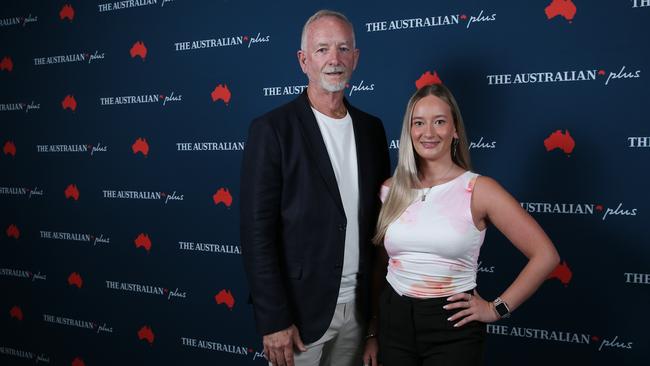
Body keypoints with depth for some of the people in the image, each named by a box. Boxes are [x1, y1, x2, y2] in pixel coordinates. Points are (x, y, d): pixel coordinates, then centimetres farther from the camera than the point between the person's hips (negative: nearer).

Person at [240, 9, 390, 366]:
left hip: (359, 308, 5)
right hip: (300, 309, -5)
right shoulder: (272, 129, -10)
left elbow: (379, 215, 10)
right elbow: (257, 231, -13)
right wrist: (273, 320, -16)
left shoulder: (371, 129, 6)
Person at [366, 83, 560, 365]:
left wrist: (497, 308, -7)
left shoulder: (479, 189, -8)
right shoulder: (391, 190, 3)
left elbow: (545, 255, -8)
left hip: (453, 326, -3)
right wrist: (372, 330, 11)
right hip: (394, 321, 3)